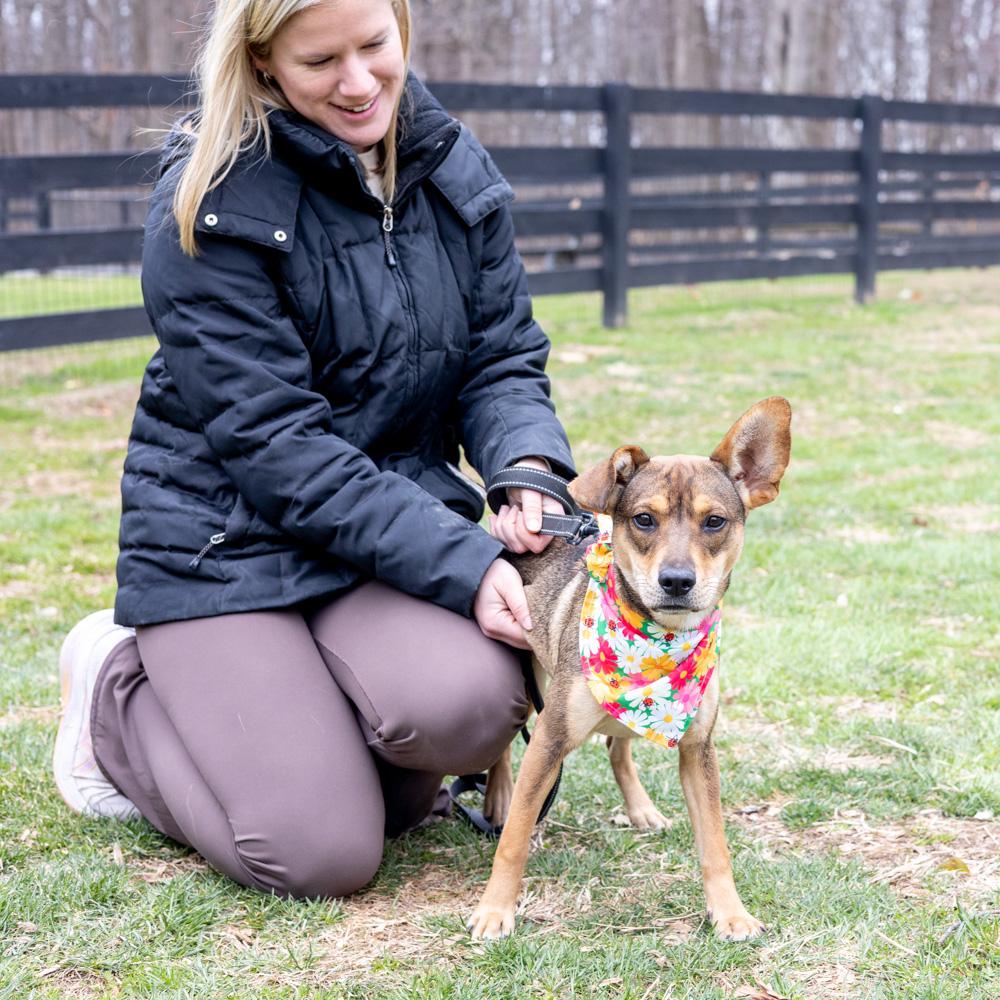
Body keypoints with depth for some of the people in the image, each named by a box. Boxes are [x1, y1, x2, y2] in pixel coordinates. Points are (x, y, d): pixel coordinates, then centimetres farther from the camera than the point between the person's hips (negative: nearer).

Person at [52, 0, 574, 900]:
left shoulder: (455, 169, 3)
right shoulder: (211, 205, -15)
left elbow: (502, 359, 6)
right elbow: (272, 443, -19)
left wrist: (526, 470, -17)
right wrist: (461, 561, -25)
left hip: (402, 509, 5)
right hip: (224, 543, -4)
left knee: (468, 701, -28)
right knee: (322, 855, -14)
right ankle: (119, 689, 14)